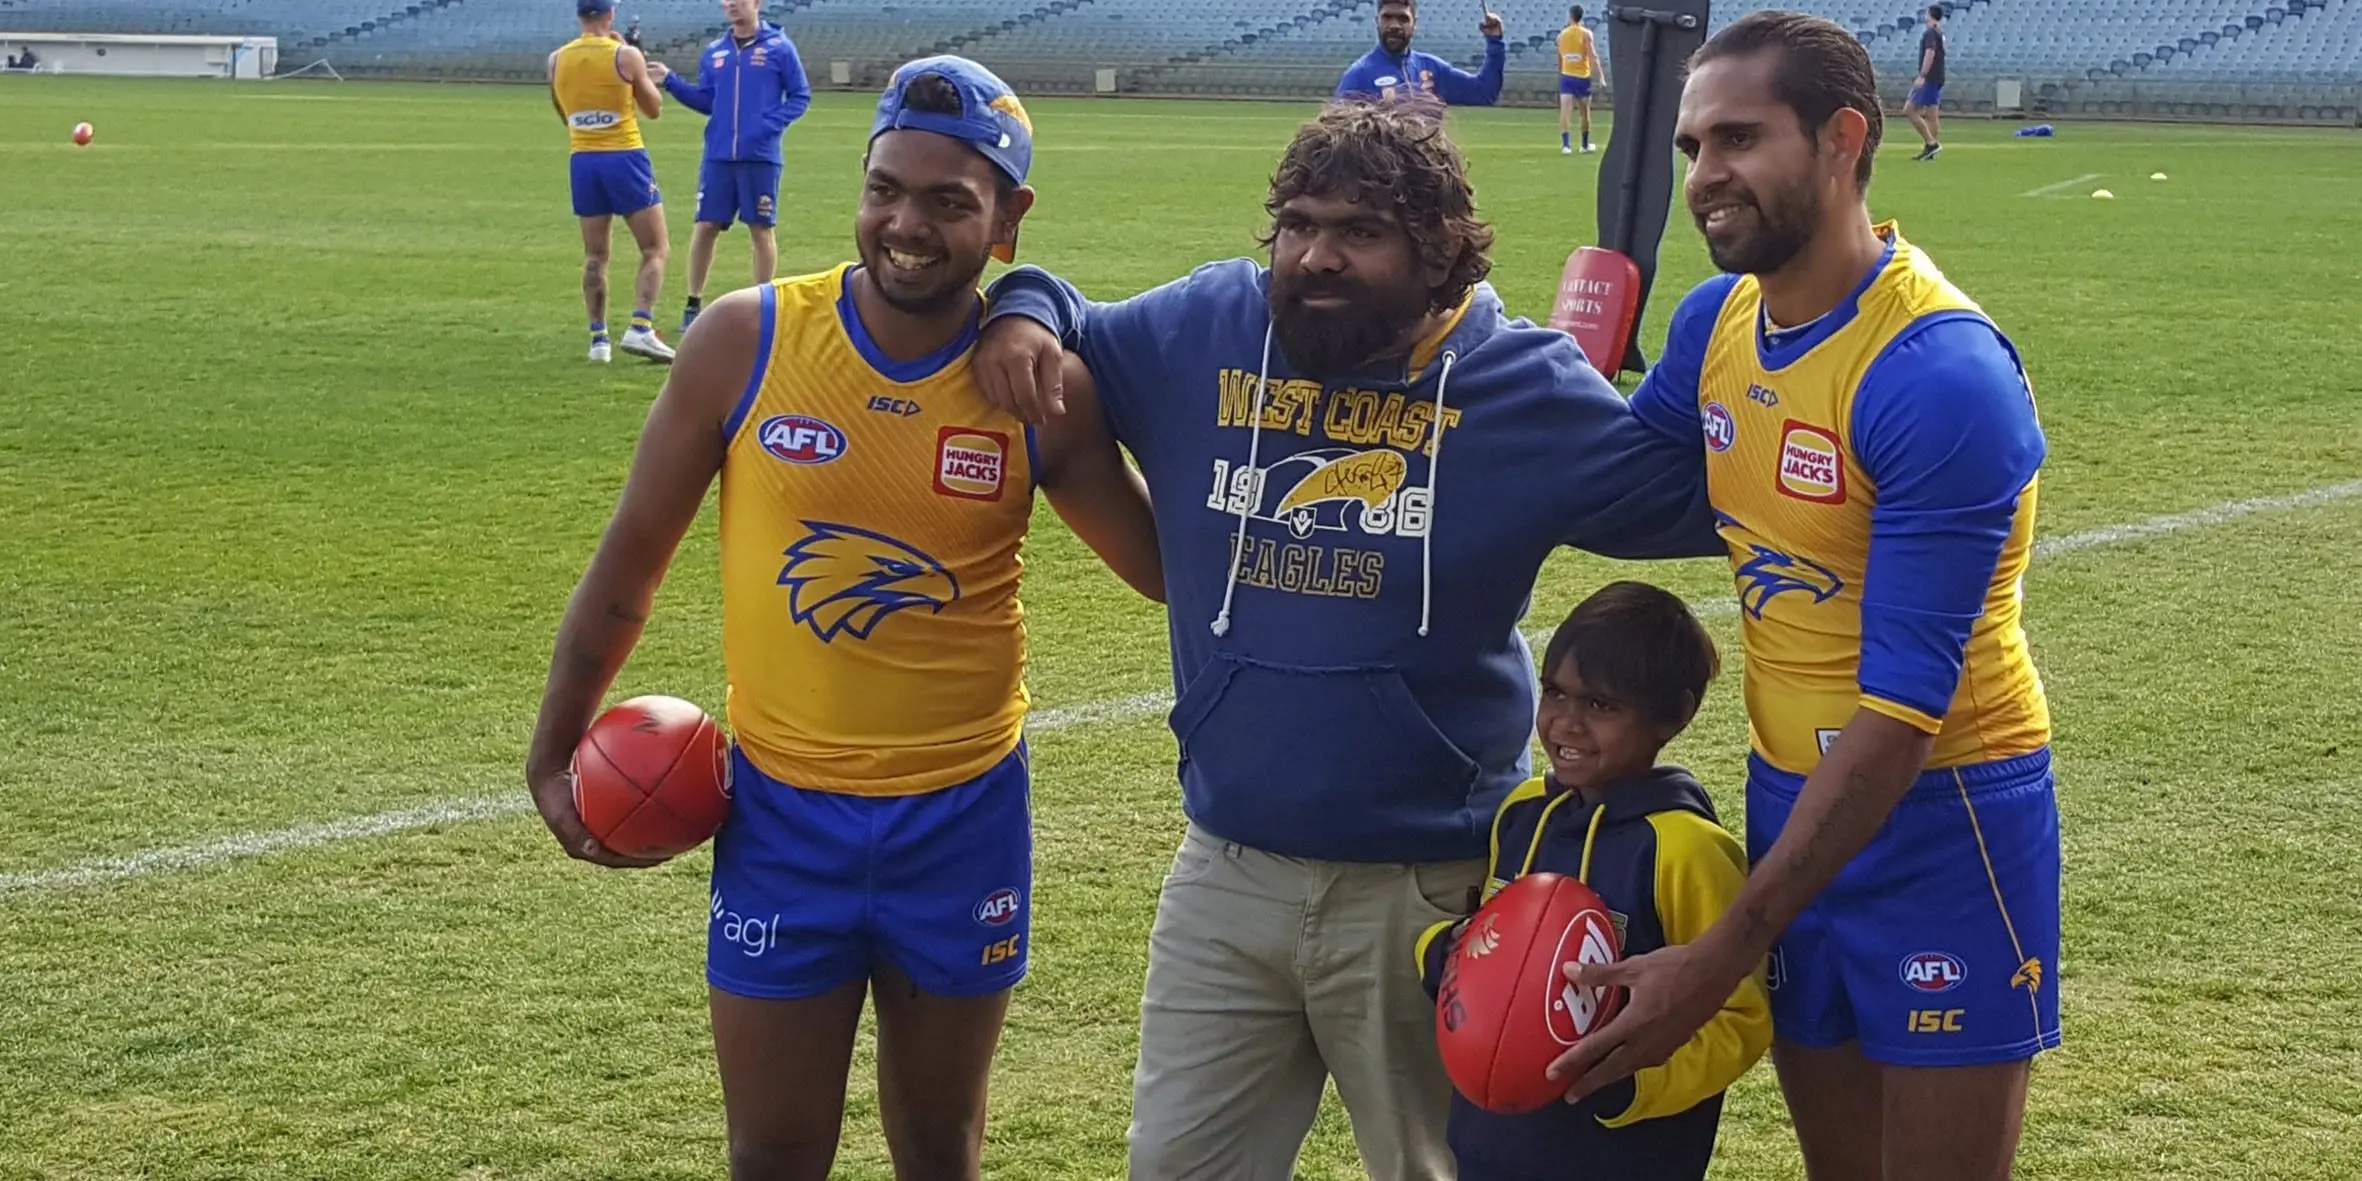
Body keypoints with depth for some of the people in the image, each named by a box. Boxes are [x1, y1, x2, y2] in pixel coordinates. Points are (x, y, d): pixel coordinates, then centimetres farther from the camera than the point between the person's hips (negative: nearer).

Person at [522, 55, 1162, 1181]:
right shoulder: (744, 341, -9)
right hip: (781, 811, 0)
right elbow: (630, 558, 1)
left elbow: (1179, 564, 3)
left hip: (965, 817, 1)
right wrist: (554, 755, 4)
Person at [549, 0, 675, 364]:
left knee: (595, 256, 11)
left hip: (583, 160, 4)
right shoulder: (625, 56, -8)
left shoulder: (557, 60, 4)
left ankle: (598, 338, 6)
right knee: (656, 250, 2)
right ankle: (640, 327, -13)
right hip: (625, 157, -4)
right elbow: (654, 109, 5)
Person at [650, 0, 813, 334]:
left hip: (760, 157, -3)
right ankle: (694, 304, 14)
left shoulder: (779, 48, -3)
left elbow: (800, 96, -1)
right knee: (705, 227, 4)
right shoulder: (714, 52, 9)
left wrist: (773, 124, -14)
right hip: (718, 157, 3)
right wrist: (670, 81, 2)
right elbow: (705, 102, 13)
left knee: (761, 229, 4)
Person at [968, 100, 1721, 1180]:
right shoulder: (1200, 334, 0)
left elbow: (1706, 495, -3)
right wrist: (1024, 311, -5)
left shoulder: (1524, 386, -7)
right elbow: (1067, 339, 16)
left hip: (1426, 888, -2)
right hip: (1224, 876, 3)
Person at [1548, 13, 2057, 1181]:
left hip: (1938, 819, -7)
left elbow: (1902, 710, -25)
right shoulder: (1714, 318, -1)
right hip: (1793, 798, 7)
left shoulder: (1940, 375, -23)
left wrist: (1723, 954, -27)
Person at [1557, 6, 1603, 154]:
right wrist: (1601, 76, -13)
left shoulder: (1562, 35, 6)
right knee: (1585, 112, 16)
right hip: (1582, 77, -1)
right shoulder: (1586, 34, -5)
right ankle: (1585, 145, 28)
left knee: (1565, 111, -10)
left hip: (1566, 76, 1)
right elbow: (1593, 57, -14)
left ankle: (1566, 144, -27)